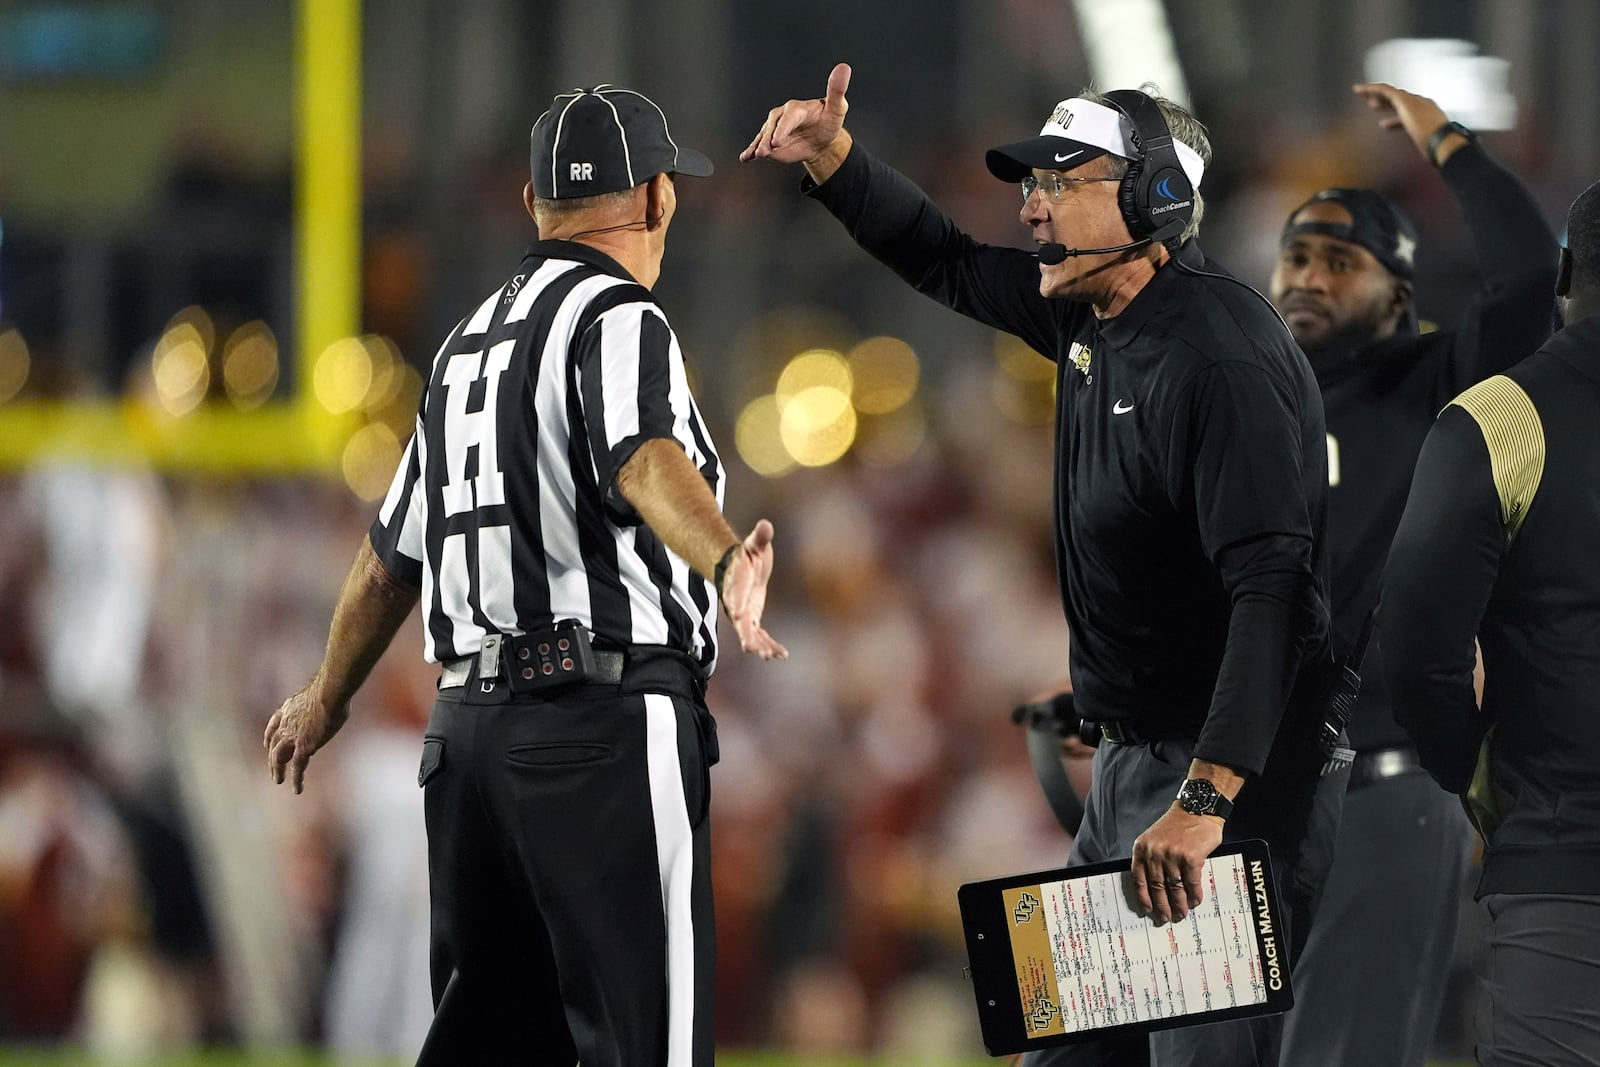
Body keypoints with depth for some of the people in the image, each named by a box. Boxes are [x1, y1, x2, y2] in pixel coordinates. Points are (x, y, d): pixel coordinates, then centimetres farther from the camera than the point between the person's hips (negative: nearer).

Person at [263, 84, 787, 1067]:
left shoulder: (471, 341, 20)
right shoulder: (619, 319, -5)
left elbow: (394, 550, 29)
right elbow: (644, 461, -27)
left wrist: (328, 697, 44)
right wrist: (725, 561, -46)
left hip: (469, 723, 8)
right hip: (609, 719, -8)